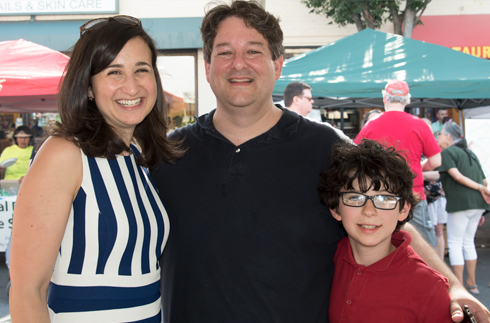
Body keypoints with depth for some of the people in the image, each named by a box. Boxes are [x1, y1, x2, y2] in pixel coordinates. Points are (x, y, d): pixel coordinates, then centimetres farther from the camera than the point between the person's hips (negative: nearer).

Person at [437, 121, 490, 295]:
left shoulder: (447, 152, -3)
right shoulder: (471, 153, 20)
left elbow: (457, 176, -16)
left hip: (460, 203, -8)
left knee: (455, 243, 1)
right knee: (468, 242, 18)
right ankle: (471, 283, 22)